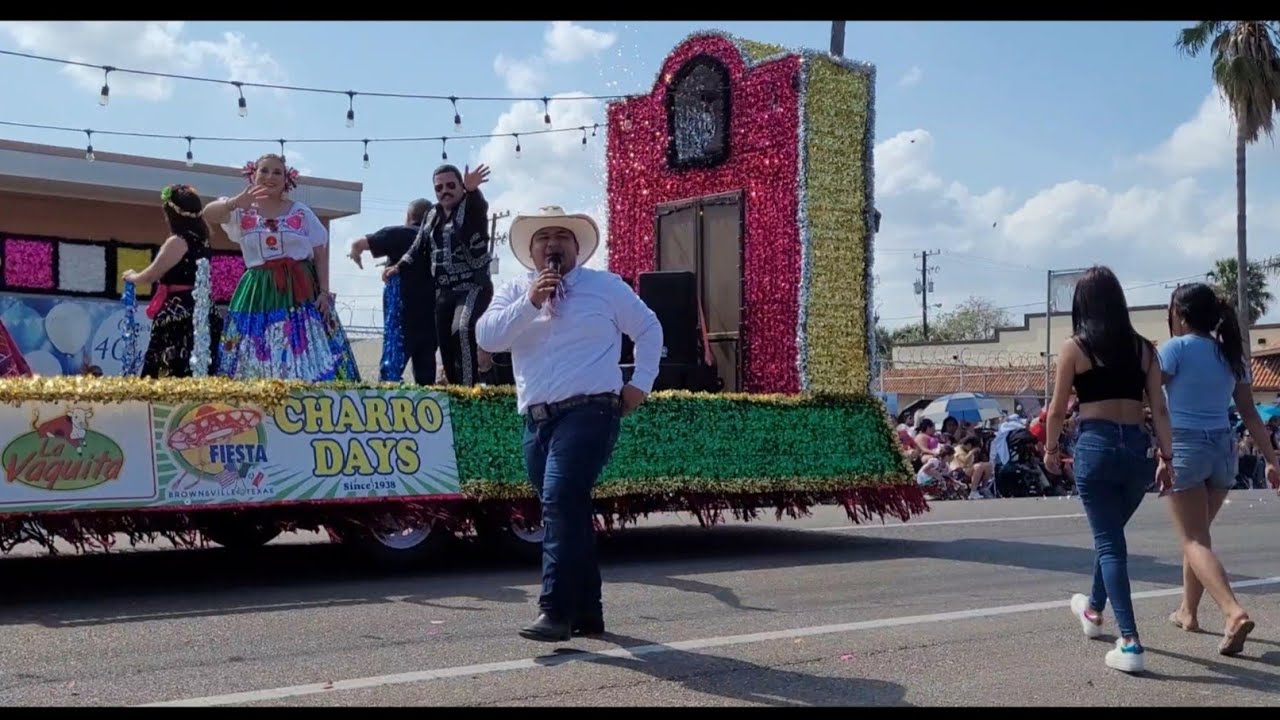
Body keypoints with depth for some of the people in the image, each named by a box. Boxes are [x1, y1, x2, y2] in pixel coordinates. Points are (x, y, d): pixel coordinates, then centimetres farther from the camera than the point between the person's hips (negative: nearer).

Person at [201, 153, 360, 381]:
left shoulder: (300, 212, 8)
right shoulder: (242, 212, 8)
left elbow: (320, 253, 7)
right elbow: (208, 212, -11)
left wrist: (324, 291, -5)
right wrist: (236, 202, -31)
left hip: (301, 291, 0)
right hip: (259, 294, 0)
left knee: (309, 359, -5)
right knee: (256, 362, -2)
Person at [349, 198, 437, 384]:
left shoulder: (398, 234, -2)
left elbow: (357, 243, -1)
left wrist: (356, 256, 22)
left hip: (404, 313, -5)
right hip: (431, 313, 5)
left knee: (391, 368, -6)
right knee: (425, 372, 8)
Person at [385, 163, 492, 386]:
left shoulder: (471, 207, -3)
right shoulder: (431, 216, 15)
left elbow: (480, 205, -29)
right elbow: (418, 249, 23)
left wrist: (471, 189, -51)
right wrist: (399, 266, 6)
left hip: (473, 286, -7)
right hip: (443, 291, 7)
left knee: (462, 330, -30)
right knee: (446, 344, 3)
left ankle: (469, 387, -30)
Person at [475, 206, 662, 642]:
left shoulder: (607, 287, 8)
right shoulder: (514, 293, 13)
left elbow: (648, 329, 16)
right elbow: (486, 337, -3)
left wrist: (641, 383, 8)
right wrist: (529, 303, -13)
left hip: (589, 412, -5)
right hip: (537, 420, 5)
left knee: (561, 503, -21)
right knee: (569, 513, 12)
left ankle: (556, 612, -21)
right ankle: (587, 612, 23)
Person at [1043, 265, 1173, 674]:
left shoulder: (1074, 347, -2)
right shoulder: (1144, 348, 7)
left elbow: (1057, 410, 2)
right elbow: (1159, 409, 4)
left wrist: (1051, 449, 17)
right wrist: (1167, 457, 10)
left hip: (1096, 445, -4)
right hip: (1136, 448, 4)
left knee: (1109, 542, -1)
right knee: (1110, 533, 24)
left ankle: (1130, 644, -10)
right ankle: (1094, 611, 45)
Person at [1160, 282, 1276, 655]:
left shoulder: (1176, 348, -8)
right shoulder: (1232, 353, 11)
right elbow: (1250, 413, 10)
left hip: (1185, 447, -6)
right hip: (1223, 448, 6)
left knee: (1194, 540, -7)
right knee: (1196, 534, 20)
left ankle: (1234, 612, -25)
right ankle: (1188, 611, 28)